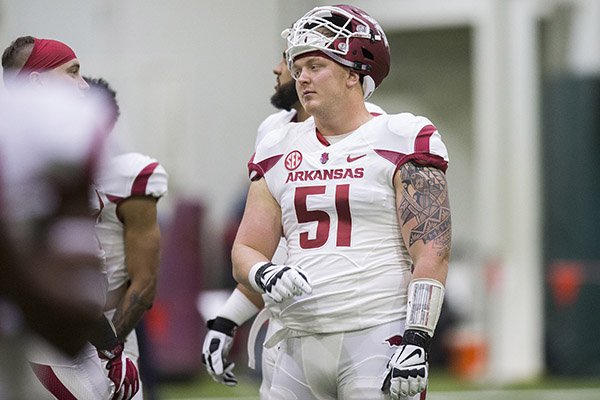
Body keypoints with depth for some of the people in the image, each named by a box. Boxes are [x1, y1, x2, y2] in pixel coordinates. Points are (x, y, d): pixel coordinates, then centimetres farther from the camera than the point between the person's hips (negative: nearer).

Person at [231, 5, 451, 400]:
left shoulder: (401, 141, -2)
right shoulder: (279, 152, 15)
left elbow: (431, 254, -8)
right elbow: (246, 251, 15)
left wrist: (416, 341, -17)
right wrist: (267, 276, -9)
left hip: (378, 338, -5)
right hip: (300, 345, 5)